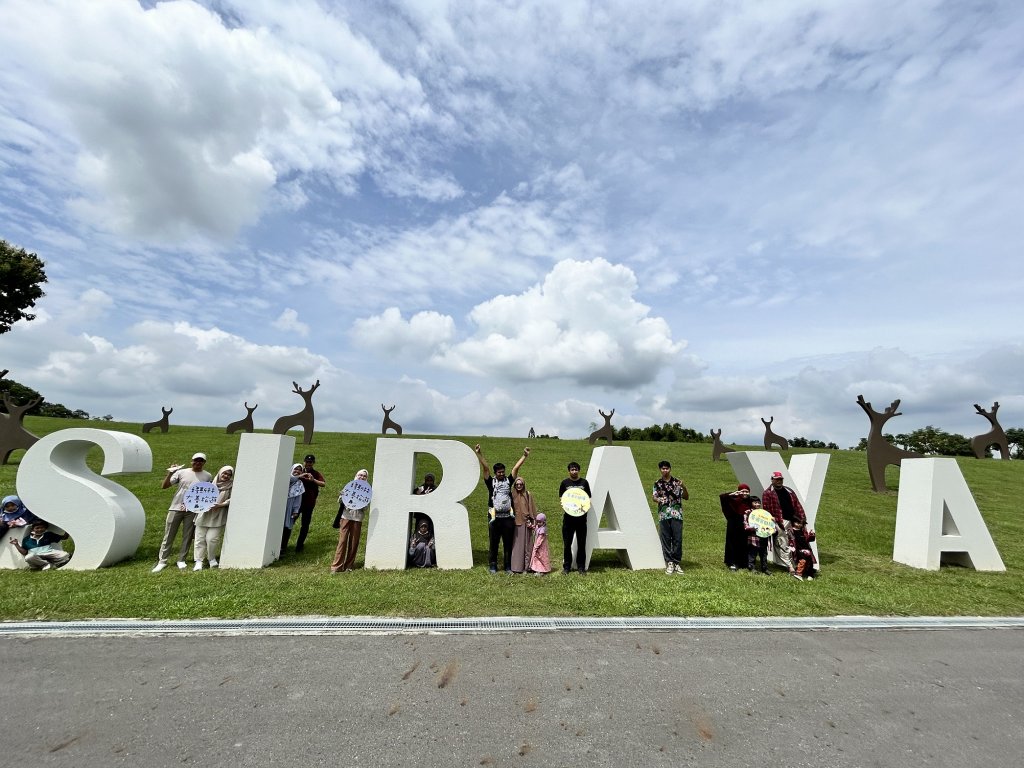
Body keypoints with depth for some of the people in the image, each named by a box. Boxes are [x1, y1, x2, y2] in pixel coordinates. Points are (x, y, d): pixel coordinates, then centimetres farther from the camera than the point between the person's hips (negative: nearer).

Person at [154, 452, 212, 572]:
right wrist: (170, 473, -11)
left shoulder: (208, 476, 4)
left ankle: (181, 560, 17)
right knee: (168, 536, 5)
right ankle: (162, 561, 15)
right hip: (176, 508, 0)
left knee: (187, 536, 6)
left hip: (192, 510, 0)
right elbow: (164, 486, 2)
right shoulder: (181, 472, 3)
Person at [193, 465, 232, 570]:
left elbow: (231, 499, -7)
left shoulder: (230, 487, 3)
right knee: (200, 539, 2)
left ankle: (212, 559, 12)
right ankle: (198, 561, 10)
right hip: (204, 515, 4)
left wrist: (221, 505, -20)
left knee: (211, 539, -8)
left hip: (217, 518, -3)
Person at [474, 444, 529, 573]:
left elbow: (516, 468, 1)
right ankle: (492, 565, 22)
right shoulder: (491, 482, 1)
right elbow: (485, 468, -9)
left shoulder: (508, 481, 7)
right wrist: (479, 454, -18)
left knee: (508, 543, 10)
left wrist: (524, 456, -5)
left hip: (508, 517, 2)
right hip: (495, 518, -2)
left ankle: (508, 566, 22)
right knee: (493, 543, 8)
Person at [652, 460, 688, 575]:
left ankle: (676, 562, 12)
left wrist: (683, 487, -12)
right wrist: (657, 499, -18)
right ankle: (669, 562, 14)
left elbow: (686, 498, 6)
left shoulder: (677, 482, 5)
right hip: (663, 515, 1)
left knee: (677, 539, 1)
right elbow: (654, 497, 5)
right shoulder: (657, 484, 8)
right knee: (666, 539, 4)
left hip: (677, 514, -1)